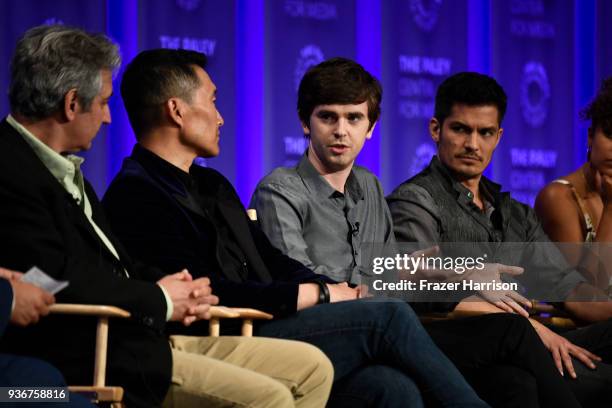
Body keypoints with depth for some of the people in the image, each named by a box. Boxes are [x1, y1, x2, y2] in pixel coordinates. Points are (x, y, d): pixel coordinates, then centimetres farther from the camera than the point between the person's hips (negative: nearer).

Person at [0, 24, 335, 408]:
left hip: (146, 337, 11)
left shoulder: (62, 168, 18)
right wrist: (160, 299, -9)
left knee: (312, 367, 7)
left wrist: (181, 291, 1)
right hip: (94, 359, -11)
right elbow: (57, 280, -23)